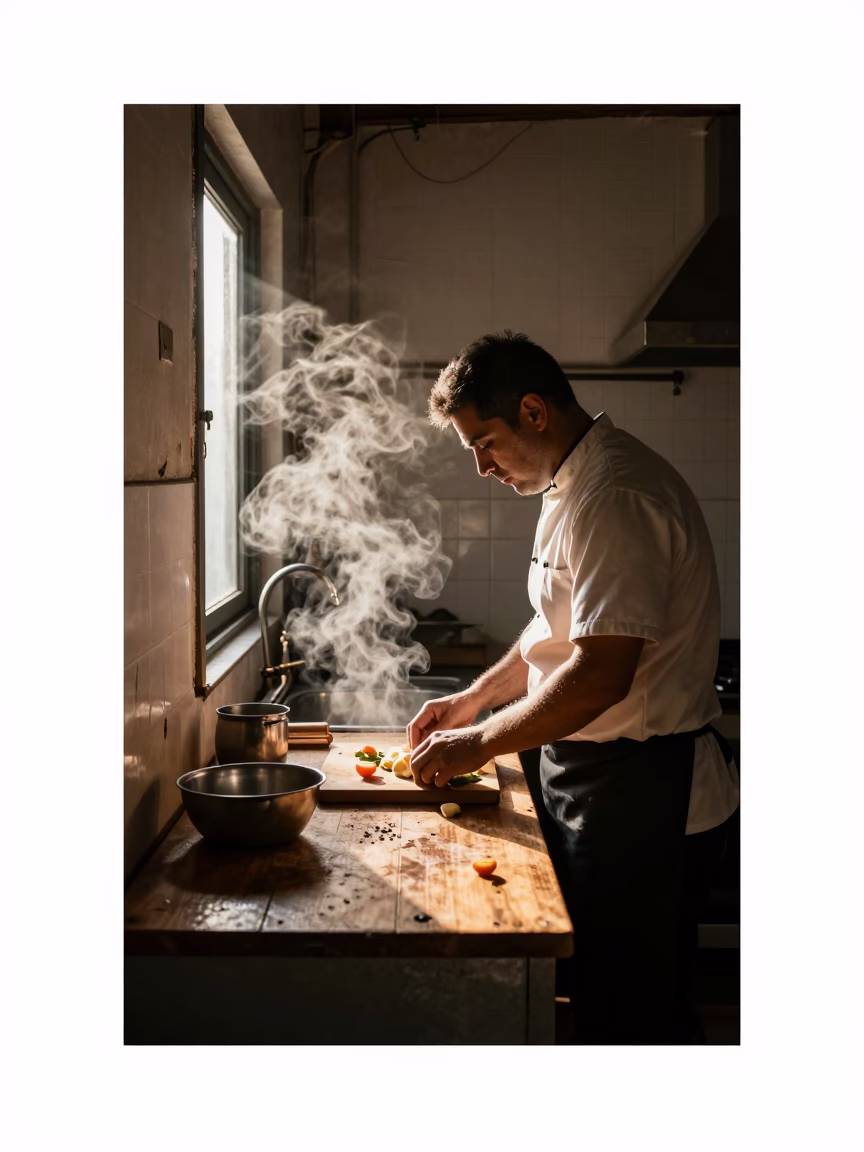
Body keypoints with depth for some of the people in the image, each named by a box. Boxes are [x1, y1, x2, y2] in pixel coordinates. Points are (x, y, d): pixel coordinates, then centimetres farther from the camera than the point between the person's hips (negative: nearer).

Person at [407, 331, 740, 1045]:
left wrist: (479, 744, -16)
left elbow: (599, 675, -27)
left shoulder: (616, 497, -22)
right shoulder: (575, 486, 13)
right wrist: (472, 700, 16)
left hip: (640, 797, -10)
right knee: (597, 988, 21)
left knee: (627, 1011, 4)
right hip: (595, 778, 10)